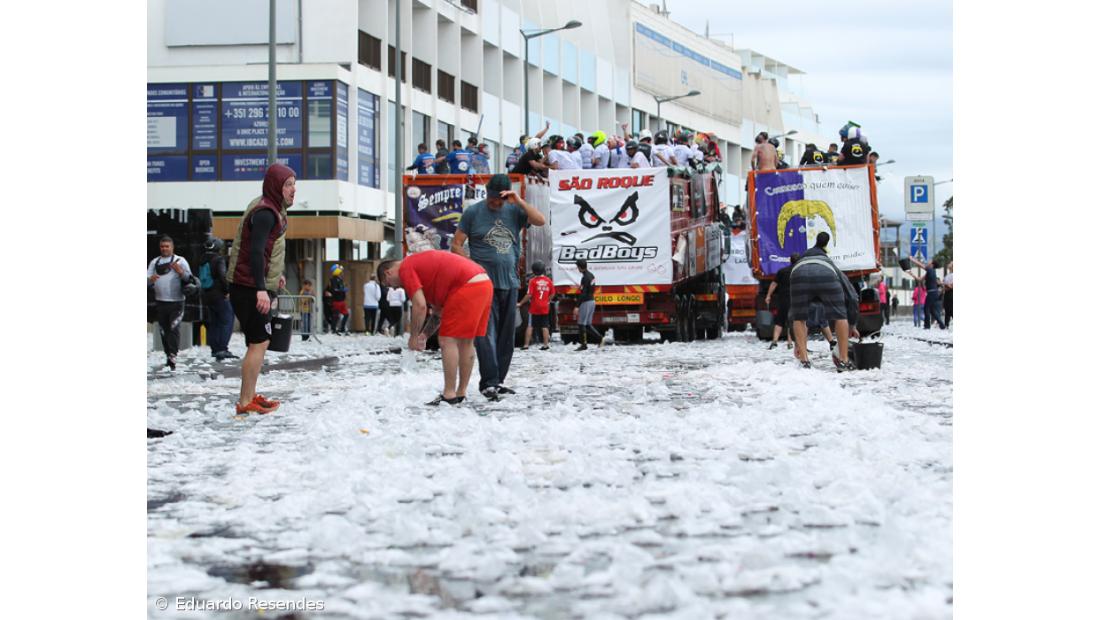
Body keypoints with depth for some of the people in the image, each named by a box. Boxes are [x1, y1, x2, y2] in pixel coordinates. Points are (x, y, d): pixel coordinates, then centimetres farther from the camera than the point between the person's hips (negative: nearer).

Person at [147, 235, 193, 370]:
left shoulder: (180, 260, 8)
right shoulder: (154, 262, 17)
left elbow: (189, 278, 3)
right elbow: (147, 279, 12)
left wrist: (180, 272, -17)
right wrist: (151, 279, -12)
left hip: (176, 302, -4)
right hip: (160, 302, 4)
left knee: (174, 329, -14)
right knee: (164, 331, 8)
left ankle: (173, 356, -20)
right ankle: (168, 355, 17)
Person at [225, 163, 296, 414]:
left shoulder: (270, 209, 15)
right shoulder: (265, 213, -17)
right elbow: (255, 251, -26)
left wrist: (275, 275, 34)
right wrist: (261, 289, -33)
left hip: (254, 288, 10)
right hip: (252, 289, -10)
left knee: (258, 342, 14)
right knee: (259, 343, -9)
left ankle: (250, 396, 20)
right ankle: (245, 403, -7)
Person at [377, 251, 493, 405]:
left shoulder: (406, 269, 0)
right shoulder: (421, 263, 28)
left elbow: (420, 306, -10)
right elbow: (439, 307, 29)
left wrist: (414, 337, 0)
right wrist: (426, 335, 27)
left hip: (467, 286, -10)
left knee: (447, 341, -4)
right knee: (466, 341, 15)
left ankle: (449, 395, -5)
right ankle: (461, 393, 20)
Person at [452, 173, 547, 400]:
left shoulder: (514, 211, 10)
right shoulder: (473, 212, 3)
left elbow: (541, 221, -3)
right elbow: (456, 245, 3)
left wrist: (519, 202, -11)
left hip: (509, 282, 4)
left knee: (506, 336, 7)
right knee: (486, 333, -12)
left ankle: (498, 381, 14)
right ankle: (489, 382, -15)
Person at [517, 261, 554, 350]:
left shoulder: (533, 281, -11)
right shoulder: (549, 281, 1)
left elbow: (529, 295, -13)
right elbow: (552, 294, 9)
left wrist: (520, 303, -4)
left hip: (534, 308, -3)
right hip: (545, 308, 3)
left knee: (530, 326, 2)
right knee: (545, 327, 8)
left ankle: (526, 345, 0)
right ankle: (546, 344, 8)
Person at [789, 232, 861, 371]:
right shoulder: (832, 267, 42)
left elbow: (795, 312, 43)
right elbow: (852, 298, 29)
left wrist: (797, 343, 46)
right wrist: (852, 326, 41)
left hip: (799, 273, 1)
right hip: (826, 275, -1)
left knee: (799, 318, 20)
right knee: (840, 316, 15)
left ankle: (804, 360, 13)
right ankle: (843, 361, 15)